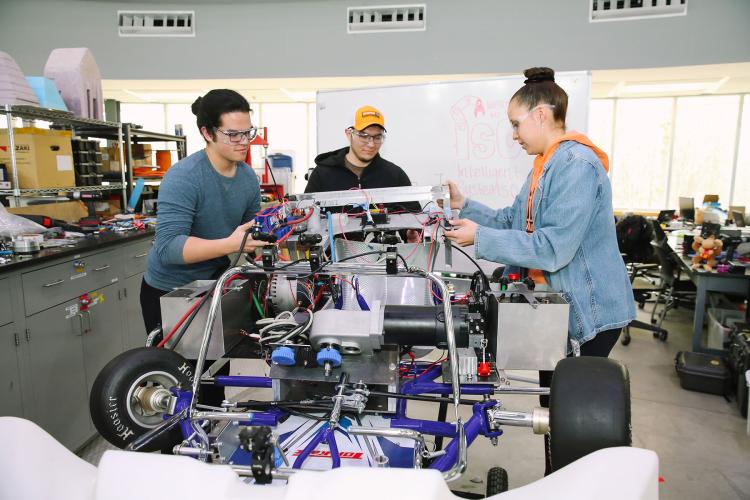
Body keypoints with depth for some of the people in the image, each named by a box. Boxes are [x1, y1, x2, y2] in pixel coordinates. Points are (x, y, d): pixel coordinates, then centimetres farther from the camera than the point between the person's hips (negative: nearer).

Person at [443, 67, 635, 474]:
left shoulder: (577, 164, -22)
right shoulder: (545, 165, 12)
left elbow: (554, 247, -28)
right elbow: (512, 223, 12)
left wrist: (480, 238, -23)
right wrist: (464, 207, 2)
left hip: (589, 310, -10)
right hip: (559, 305, 10)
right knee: (553, 403, 21)